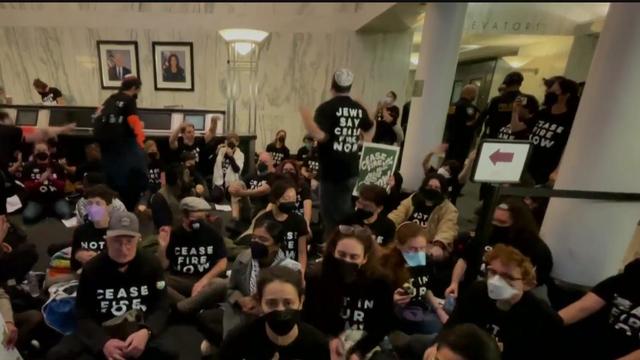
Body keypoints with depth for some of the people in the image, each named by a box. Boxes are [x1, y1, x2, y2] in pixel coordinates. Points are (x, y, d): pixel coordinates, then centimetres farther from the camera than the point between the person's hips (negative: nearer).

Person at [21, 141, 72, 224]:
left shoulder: (56, 166, 4)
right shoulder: (29, 167, 3)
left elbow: (63, 186, 0)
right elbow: (28, 187, -3)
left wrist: (52, 179, -18)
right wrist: (40, 180, -21)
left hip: (57, 198, 0)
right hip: (36, 200, 0)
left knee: (66, 214, -26)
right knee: (28, 217, -27)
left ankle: (52, 211, 7)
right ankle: (44, 212, 6)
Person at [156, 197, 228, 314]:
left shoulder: (212, 233, 1)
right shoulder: (174, 234, 2)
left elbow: (222, 264, -1)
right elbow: (162, 266, 3)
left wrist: (203, 281, -14)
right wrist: (162, 246, -14)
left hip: (205, 281, -1)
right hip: (178, 281, 1)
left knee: (224, 285, -33)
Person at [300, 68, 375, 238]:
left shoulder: (327, 107, -13)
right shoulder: (359, 109, 7)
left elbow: (319, 135, -25)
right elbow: (370, 129, 23)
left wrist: (305, 114, -14)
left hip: (332, 171, -6)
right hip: (351, 170, 7)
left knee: (331, 215, 5)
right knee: (344, 213, 20)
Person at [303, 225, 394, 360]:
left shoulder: (380, 282, -14)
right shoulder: (316, 277, -13)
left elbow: (383, 325, -6)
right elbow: (307, 318, -1)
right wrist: (328, 339, -16)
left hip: (366, 345, 1)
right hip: (323, 342, -1)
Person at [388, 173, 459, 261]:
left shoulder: (449, 209, 0)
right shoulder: (412, 200, 13)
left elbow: (447, 230, -18)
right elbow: (396, 215, 3)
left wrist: (438, 246, -39)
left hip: (429, 249, -3)